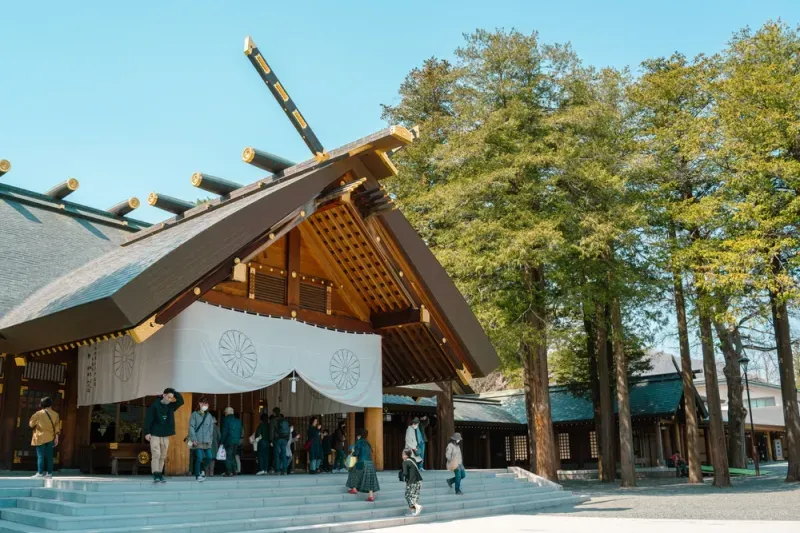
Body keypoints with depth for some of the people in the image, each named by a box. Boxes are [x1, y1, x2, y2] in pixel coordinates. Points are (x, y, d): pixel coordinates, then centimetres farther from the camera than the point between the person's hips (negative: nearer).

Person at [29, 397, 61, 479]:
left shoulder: (39, 414, -6)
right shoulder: (55, 414, 3)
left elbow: (31, 424, 3)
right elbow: (57, 427, 4)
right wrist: (56, 438, 9)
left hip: (40, 437, -3)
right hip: (50, 438, 3)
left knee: (40, 456, -1)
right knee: (49, 456, 6)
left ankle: (40, 473, -4)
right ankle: (49, 473, 5)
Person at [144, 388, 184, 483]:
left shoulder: (170, 406, 7)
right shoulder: (154, 405, -7)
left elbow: (181, 401, -1)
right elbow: (148, 419, -9)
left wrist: (174, 392, -6)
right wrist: (147, 433, -15)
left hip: (166, 436, 5)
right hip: (155, 435, -5)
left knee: (163, 457, 7)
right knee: (156, 455, -12)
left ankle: (160, 475, 13)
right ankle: (155, 475, -13)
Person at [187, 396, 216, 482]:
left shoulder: (209, 416, 13)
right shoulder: (195, 415, -1)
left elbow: (211, 429, 13)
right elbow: (191, 427, -6)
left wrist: (210, 439, 6)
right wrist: (193, 439, -13)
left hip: (207, 441, 4)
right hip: (198, 441, -4)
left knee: (210, 457, -2)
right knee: (199, 458, -9)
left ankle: (202, 468, 26)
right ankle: (197, 475, 7)